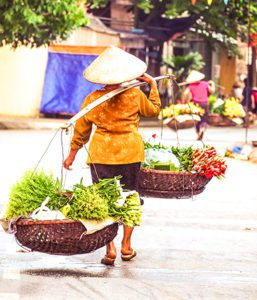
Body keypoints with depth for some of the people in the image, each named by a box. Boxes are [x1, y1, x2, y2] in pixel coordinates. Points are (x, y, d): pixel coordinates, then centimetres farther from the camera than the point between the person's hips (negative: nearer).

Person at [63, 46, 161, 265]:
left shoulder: (93, 99, -3)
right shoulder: (135, 95, -4)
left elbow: (81, 131, 4)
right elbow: (154, 110, 15)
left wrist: (72, 155, 16)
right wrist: (153, 84, 24)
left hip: (101, 153, -1)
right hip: (131, 152, 1)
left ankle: (110, 249, -4)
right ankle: (126, 246, 18)